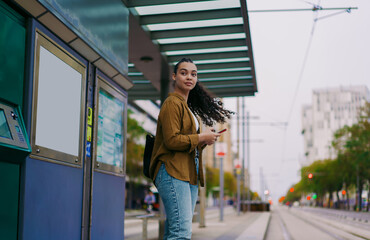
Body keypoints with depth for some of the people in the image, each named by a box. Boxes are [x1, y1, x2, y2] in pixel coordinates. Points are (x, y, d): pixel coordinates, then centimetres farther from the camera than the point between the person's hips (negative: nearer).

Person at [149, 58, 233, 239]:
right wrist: (202, 138, -8)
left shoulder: (187, 106, 24)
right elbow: (171, 140, -16)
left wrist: (205, 141, 11)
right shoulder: (172, 103, -6)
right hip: (173, 172, -10)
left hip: (189, 174, 10)